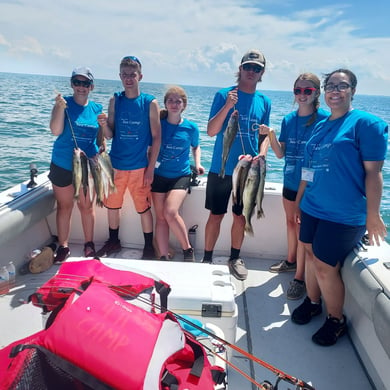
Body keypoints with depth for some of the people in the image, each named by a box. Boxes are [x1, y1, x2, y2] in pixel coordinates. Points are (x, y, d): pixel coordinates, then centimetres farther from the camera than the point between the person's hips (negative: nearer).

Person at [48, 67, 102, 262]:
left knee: (87, 206, 11)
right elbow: (56, 131, -16)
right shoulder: (63, 103, -4)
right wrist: (60, 107, -26)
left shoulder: (96, 108, 4)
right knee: (64, 206, 9)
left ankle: (89, 243, 25)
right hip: (63, 165, -1)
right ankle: (63, 246, 21)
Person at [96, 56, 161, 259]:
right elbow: (110, 135, 4)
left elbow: (156, 137, -5)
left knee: (144, 208, 4)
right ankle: (113, 242, 34)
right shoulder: (115, 100, 3)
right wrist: (104, 125, -19)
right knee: (112, 205, 14)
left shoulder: (150, 103, -5)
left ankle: (149, 247, 21)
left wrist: (151, 168, -9)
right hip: (115, 164, 4)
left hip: (139, 166, -3)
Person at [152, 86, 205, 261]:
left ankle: (187, 248, 1)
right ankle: (163, 257, 11)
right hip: (159, 175, 2)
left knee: (170, 212, -20)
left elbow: (195, 147, 19)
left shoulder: (191, 127, 0)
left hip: (181, 176, -2)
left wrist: (197, 164, 4)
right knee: (160, 217, 1)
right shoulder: (158, 123, 0)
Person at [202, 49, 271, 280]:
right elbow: (211, 131, -10)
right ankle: (207, 258, 21)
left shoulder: (264, 102, 6)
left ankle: (235, 258, 30)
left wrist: (262, 153, -8)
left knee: (241, 217, 12)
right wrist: (227, 106, -23)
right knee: (216, 216, 5)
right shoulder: (224, 95, -4)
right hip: (221, 168, -2)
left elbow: (265, 134, 12)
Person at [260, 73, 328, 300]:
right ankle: (291, 261, 41)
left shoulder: (324, 119, -11)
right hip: (290, 181, 6)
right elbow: (281, 154, 2)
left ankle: (300, 278, 14)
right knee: (291, 222, 19)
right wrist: (271, 135, -13)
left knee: (302, 228, 0)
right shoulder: (288, 120, 4)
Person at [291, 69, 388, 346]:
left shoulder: (366, 123, -8)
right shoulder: (320, 126, 12)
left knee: (325, 266, -2)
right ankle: (312, 302, 39)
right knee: (311, 254, 15)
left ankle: (336, 320, 22)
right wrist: (299, 200, 19)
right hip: (312, 207, 6)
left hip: (343, 214, -6)